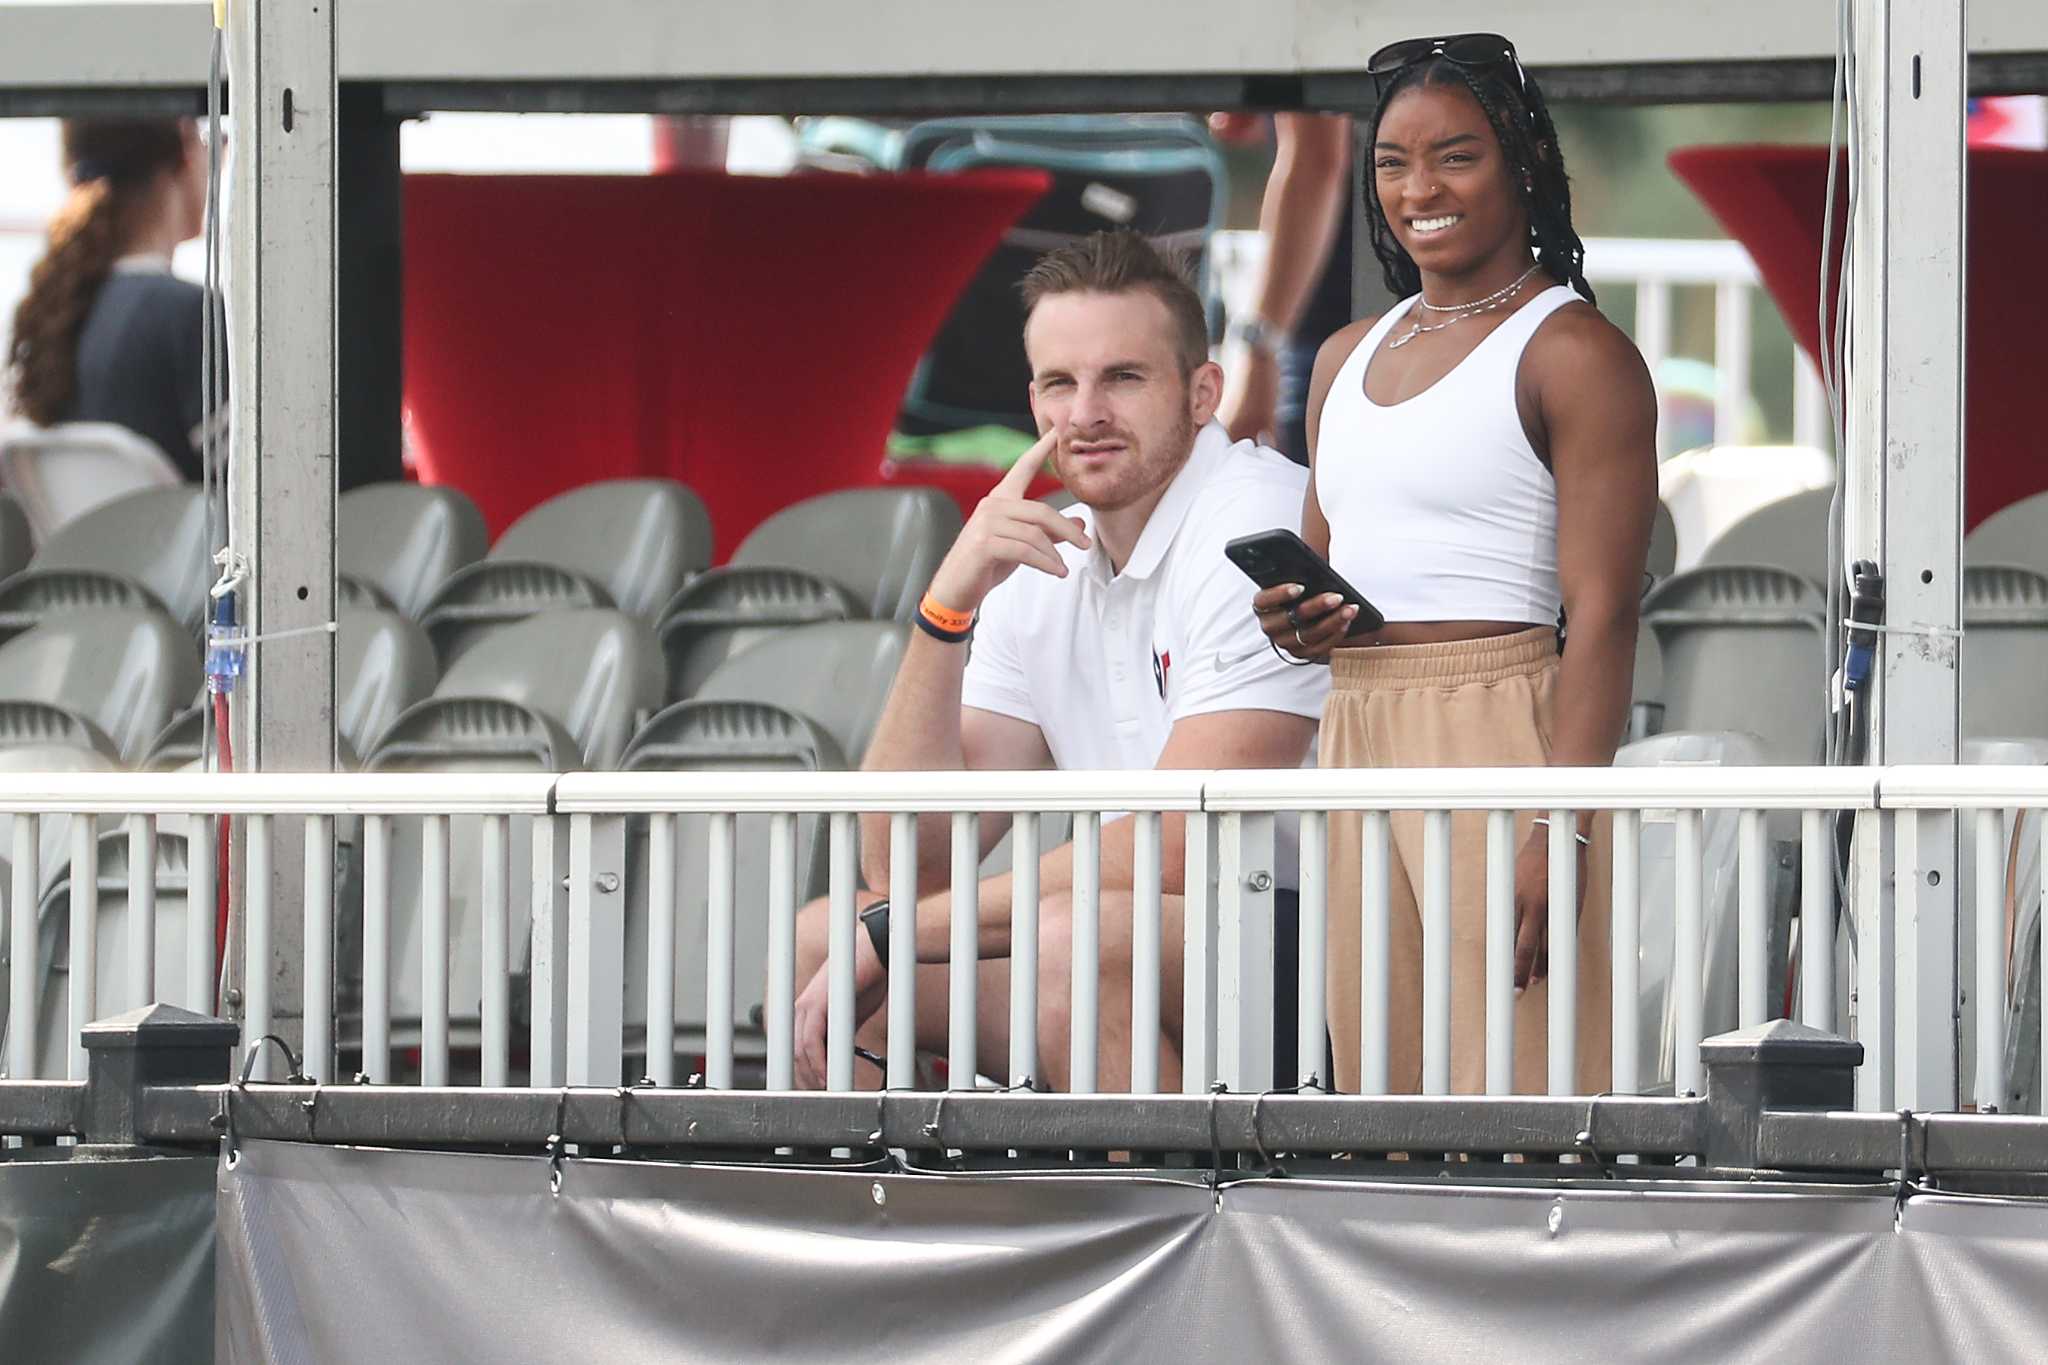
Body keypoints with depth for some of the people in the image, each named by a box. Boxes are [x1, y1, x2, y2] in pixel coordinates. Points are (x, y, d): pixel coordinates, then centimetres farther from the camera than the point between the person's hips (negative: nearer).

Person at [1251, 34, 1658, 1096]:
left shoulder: (1575, 354, -5)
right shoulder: (1349, 358, 19)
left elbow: (1600, 615, -12)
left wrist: (1561, 825, -21)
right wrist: (1293, 619, 6)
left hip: (1498, 731, -8)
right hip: (1351, 740, 8)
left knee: (1510, 1092, -11)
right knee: (1381, 1092, 6)